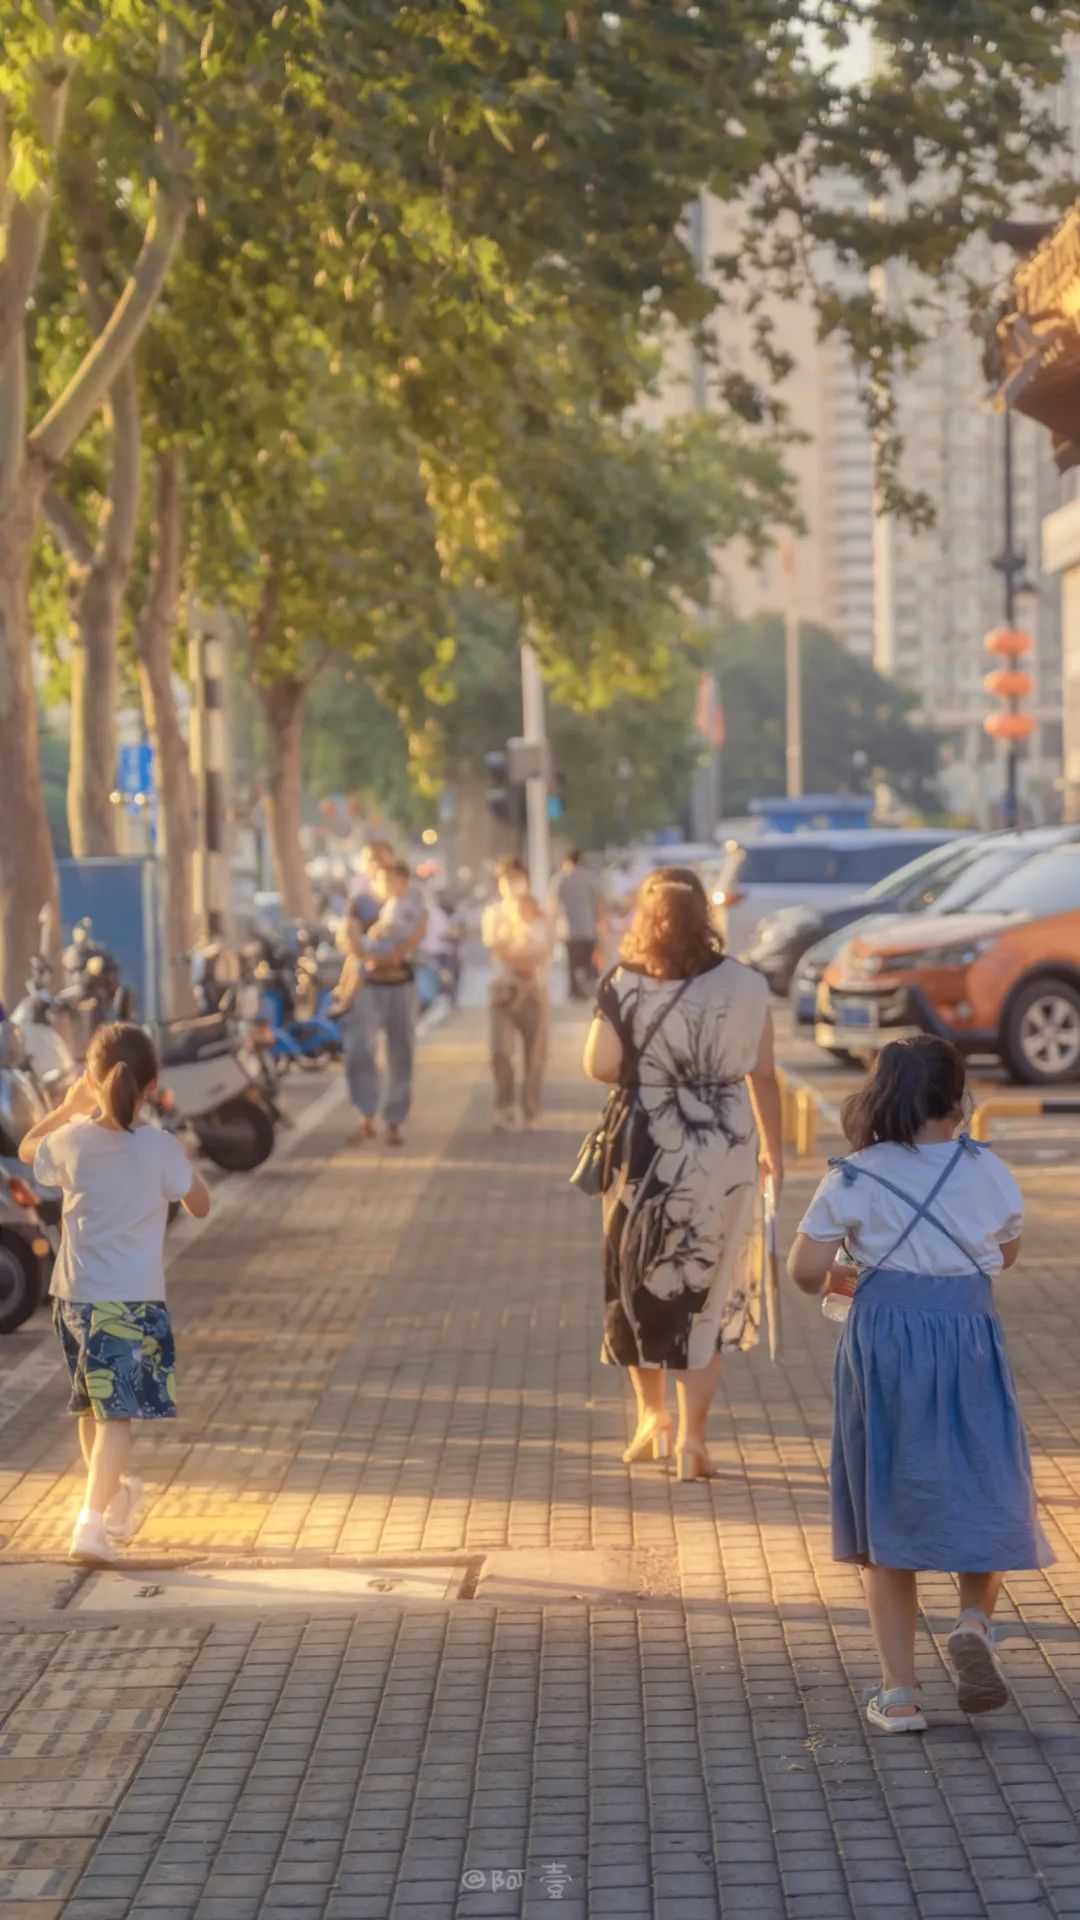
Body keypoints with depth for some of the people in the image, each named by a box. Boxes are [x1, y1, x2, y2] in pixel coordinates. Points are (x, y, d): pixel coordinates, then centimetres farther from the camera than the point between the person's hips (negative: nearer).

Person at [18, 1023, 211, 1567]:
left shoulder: (71, 1141, -4)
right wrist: (182, 1167, 19)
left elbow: (27, 1148, 20)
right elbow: (200, 1207, 4)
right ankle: (92, 1523, -18)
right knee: (116, 1414, -6)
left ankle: (116, 1495, 40)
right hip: (132, 1301, -4)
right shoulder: (161, 1150, -11)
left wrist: (71, 1105, 26)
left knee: (92, 1407, 21)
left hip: (73, 1295, 4)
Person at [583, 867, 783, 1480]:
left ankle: (653, 1414, 26)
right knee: (706, 1291, 9)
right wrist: (773, 1147, 13)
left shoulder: (624, 986, -8)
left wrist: (643, 1072, 8)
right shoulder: (745, 987, -4)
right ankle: (692, 1437, 8)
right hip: (725, 1148, 1)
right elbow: (762, 1074, 1)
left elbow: (601, 1066, -15)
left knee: (639, 1281, 19)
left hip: (646, 1149, -1)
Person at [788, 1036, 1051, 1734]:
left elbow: (806, 1270, -7)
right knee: (984, 1498, 16)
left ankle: (900, 1694, 8)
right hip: (971, 1342, 0)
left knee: (887, 1514, 9)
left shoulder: (855, 1181, -5)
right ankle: (975, 1622, -12)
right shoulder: (990, 1172, 1)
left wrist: (842, 1280, 14)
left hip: (884, 1344, 0)